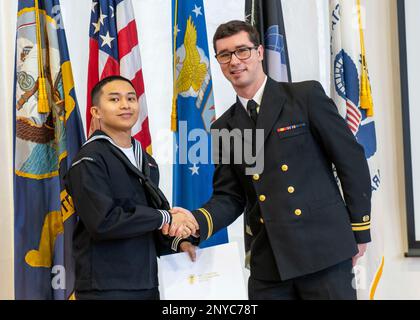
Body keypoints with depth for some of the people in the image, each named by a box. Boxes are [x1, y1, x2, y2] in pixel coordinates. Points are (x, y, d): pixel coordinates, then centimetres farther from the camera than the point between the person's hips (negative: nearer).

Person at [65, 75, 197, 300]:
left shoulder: (147, 163, 13)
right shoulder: (89, 160, -11)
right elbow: (103, 221, -21)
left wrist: (173, 242, -2)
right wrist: (165, 218, -14)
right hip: (105, 288, -7)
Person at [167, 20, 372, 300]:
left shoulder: (307, 96, -3)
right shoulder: (224, 128, 9)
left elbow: (351, 159, -1)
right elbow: (230, 196, 8)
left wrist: (360, 230, 0)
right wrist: (198, 220, -12)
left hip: (323, 247, -3)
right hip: (266, 261, 4)